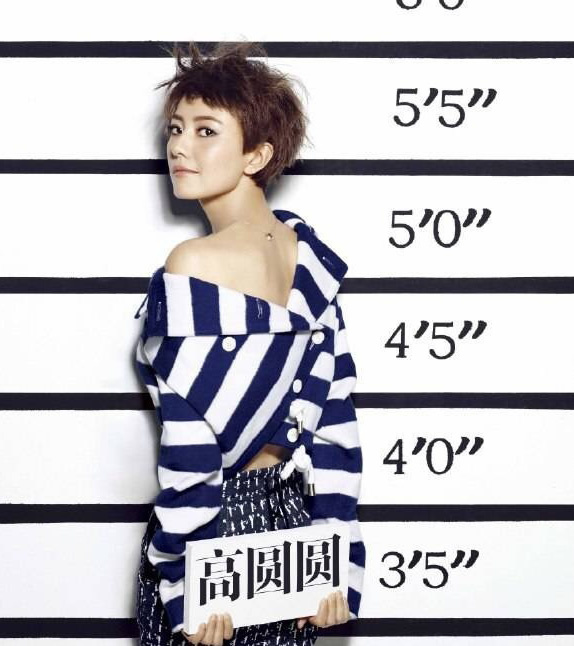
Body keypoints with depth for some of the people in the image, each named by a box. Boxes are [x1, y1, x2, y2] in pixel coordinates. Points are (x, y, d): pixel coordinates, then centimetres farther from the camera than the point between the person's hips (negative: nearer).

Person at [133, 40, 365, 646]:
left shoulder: (192, 265, -19)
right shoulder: (305, 250, 2)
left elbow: (190, 451, -21)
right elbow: (334, 417, 3)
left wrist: (190, 591, -15)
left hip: (219, 522, -7)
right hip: (290, 516, 7)